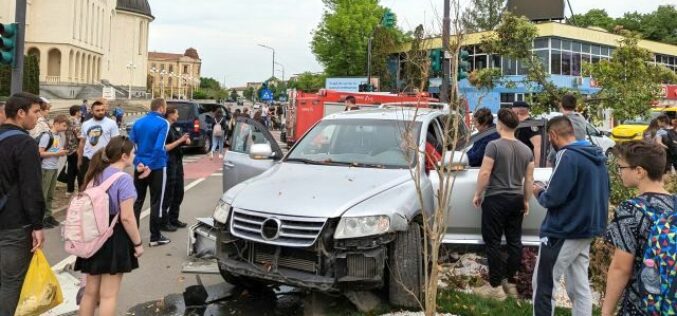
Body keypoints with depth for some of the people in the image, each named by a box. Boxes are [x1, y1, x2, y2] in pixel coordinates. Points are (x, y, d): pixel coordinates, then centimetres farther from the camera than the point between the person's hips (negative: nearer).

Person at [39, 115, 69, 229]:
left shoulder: (58, 136, 9)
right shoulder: (46, 135, -14)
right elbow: (40, 153, -17)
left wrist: (63, 152, -1)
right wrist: (57, 153, -19)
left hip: (55, 168, 8)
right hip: (46, 169, -8)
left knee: (50, 195, 14)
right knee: (43, 194, 0)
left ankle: (48, 216, 22)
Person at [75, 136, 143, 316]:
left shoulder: (96, 174, 8)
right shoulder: (123, 178, -17)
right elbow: (126, 217, -21)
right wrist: (137, 243, -11)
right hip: (114, 238, -8)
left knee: (91, 291, 18)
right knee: (108, 295, 3)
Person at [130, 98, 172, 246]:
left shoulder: (138, 122, 7)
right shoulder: (163, 123, -11)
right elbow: (159, 147, -22)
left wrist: (138, 163, -6)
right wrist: (150, 167, -19)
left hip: (140, 167, 5)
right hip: (157, 167, -5)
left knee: (138, 200, 15)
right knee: (156, 202, 4)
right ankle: (155, 237, 10)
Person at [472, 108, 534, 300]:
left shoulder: (494, 146, -13)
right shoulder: (526, 150, 7)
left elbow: (485, 173, -15)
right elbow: (529, 179, 10)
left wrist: (478, 194, -4)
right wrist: (526, 201, 19)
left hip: (496, 199, -6)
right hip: (516, 200, 7)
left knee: (493, 242, -1)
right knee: (514, 241, 11)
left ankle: (495, 287, 1)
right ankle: (511, 283, 19)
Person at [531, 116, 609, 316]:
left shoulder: (568, 156, -18)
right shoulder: (597, 156, 10)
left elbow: (553, 198, -22)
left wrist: (540, 192, -1)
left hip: (563, 232, -9)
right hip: (586, 230, 9)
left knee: (543, 286, 2)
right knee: (580, 287, 13)